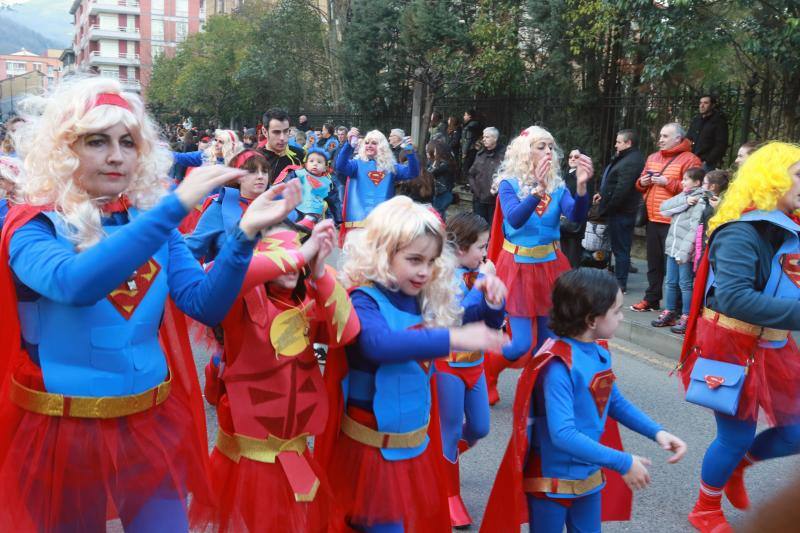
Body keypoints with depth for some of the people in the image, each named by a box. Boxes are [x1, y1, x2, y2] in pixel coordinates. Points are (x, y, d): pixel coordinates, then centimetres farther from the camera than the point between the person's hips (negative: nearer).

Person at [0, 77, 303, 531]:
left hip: (151, 425, 3)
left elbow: (207, 306, -7)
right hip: (63, 431, -3)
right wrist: (176, 205, -39)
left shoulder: (151, 219, 2)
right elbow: (76, 283, -34)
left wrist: (245, 234, -22)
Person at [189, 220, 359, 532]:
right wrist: (301, 254, -35)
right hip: (245, 457, -5)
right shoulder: (244, 302, -15)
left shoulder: (308, 303, 0)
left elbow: (346, 332, -15)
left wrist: (319, 271, -25)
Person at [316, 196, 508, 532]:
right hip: (373, 450, -7)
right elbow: (377, 344, -41)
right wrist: (452, 339, -46)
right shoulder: (365, 300, -19)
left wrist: (488, 303, -7)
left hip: (417, 442, 7)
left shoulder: (423, 299, 1)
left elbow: (465, 324, 14)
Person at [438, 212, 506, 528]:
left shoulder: (481, 275, -1)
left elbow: (494, 324, -1)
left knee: (480, 428, 16)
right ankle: (451, 495, 27)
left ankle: (443, 458, 44)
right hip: (448, 365, -6)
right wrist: (478, 288, -29)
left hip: (475, 363, 6)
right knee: (450, 431, 7)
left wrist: (496, 297, -19)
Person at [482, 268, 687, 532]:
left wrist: (656, 432, -1)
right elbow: (563, 435, -34)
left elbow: (615, 402, 11)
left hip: (589, 475, 7)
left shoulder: (600, 352, -3)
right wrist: (623, 463, -29)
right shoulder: (558, 366, -29)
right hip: (553, 480, -7)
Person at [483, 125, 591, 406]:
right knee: (522, 343, -7)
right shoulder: (509, 184, -8)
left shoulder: (557, 186, 2)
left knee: (546, 339, 7)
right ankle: (484, 375, 22)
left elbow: (577, 216, -15)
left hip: (549, 265, 4)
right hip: (518, 267, -4)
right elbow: (515, 219, -27)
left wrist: (582, 185, -32)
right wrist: (539, 188, -40)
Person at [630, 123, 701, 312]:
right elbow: (640, 184, 25)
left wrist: (668, 183, -19)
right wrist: (642, 183, 2)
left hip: (673, 222, -7)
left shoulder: (689, 159, -7)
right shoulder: (652, 158, 16)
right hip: (652, 220, 7)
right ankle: (651, 299, 25)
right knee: (653, 263, 15)